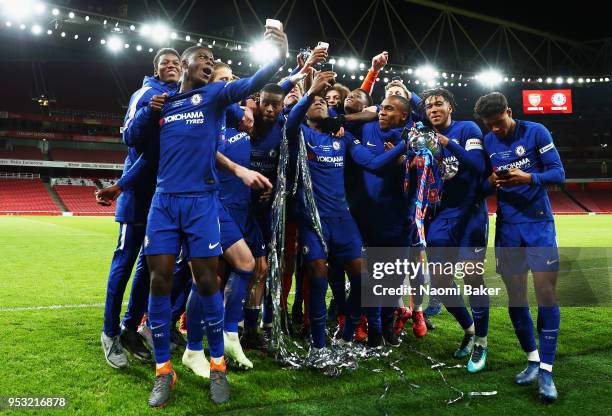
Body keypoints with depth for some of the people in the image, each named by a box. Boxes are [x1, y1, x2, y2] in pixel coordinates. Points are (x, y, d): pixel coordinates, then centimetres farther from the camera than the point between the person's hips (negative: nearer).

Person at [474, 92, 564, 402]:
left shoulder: (535, 132, -4)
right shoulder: (486, 143, 5)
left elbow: (559, 173, -7)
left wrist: (529, 178, -24)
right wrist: (491, 182, -15)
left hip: (539, 223, -3)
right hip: (507, 226, 3)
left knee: (546, 293, -8)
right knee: (515, 296, 5)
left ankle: (546, 370, 1)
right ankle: (532, 360, 21)